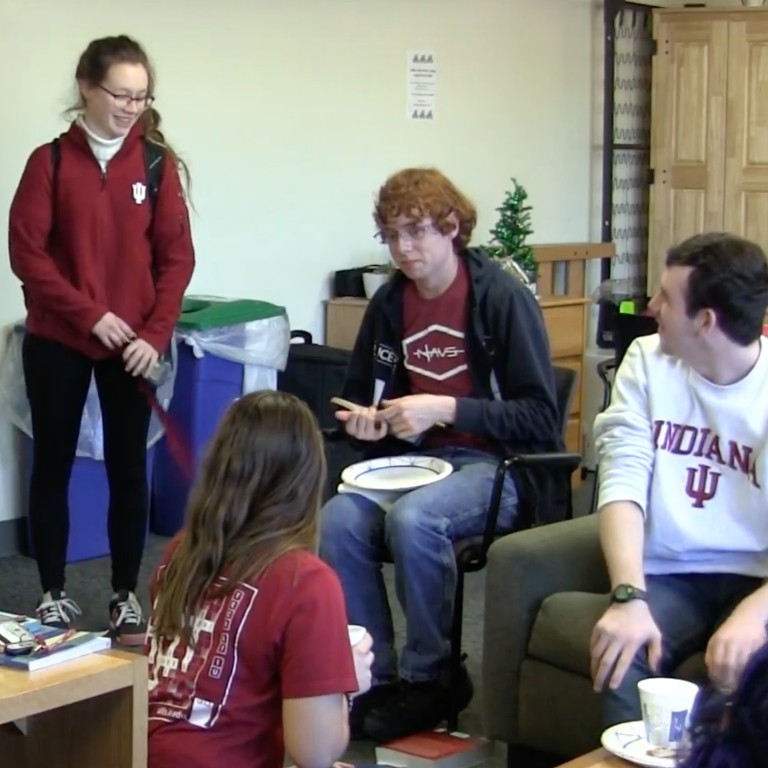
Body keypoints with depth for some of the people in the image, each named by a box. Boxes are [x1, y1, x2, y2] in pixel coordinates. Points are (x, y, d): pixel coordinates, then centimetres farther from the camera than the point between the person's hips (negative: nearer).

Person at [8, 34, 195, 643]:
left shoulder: (157, 163, 0)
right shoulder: (51, 161, -4)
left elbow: (176, 256, 0)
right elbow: (26, 252, -7)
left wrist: (156, 334, -11)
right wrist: (90, 315, -15)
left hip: (133, 345, 1)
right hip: (58, 341, -1)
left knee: (129, 469, 4)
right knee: (52, 465, 7)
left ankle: (126, 596, 15)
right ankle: (54, 593, 19)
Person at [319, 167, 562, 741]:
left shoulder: (503, 299, -9)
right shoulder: (390, 304, 8)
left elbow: (539, 417, -13)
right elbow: (359, 394, 23)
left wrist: (444, 409, -19)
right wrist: (367, 421, -1)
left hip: (497, 466, -5)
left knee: (411, 519, -34)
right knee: (338, 520, -23)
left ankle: (429, 678, -14)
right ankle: (376, 678, -12)